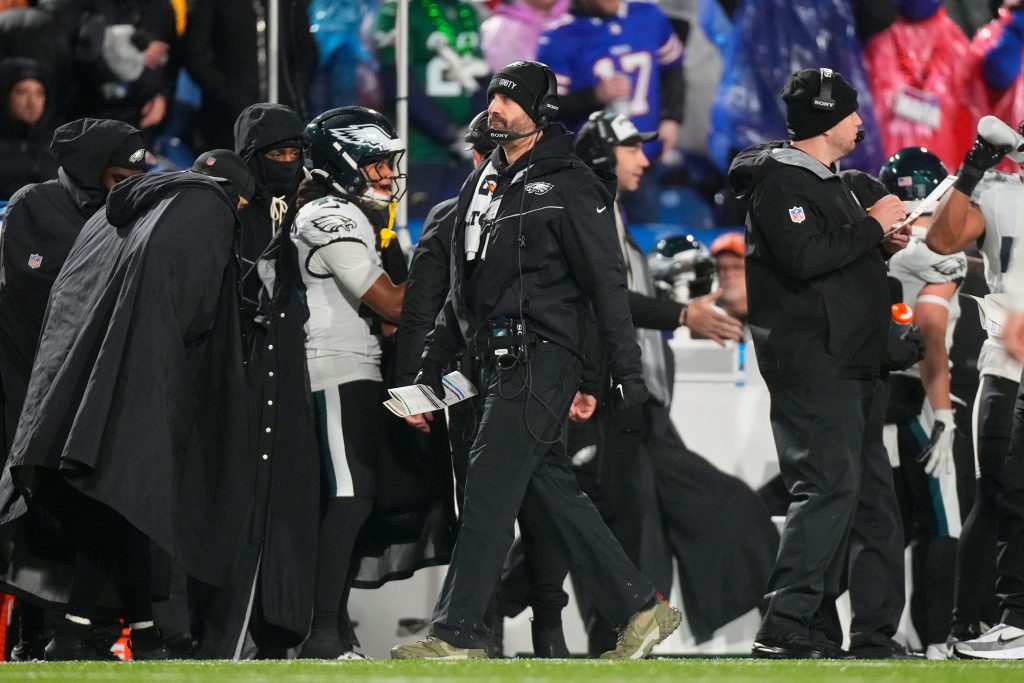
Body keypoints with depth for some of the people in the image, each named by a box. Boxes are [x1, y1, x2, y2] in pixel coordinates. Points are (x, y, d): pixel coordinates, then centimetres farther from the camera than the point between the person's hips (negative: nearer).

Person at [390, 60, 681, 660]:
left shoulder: (568, 185, -6)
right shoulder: (482, 184, 18)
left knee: (490, 488, -13)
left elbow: (608, 284, -9)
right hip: (500, 364, 9)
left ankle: (459, 635, -15)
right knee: (555, 490, 9)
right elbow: (464, 290, 24)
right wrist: (429, 373, 21)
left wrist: (628, 373, -13)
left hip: (542, 359, -8)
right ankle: (642, 608, 16)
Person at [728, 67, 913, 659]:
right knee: (830, 485, -18)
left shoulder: (829, 181, 22)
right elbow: (805, 258, -24)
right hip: (811, 361, -11)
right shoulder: (781, 182, -10)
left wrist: (882, 244, 11)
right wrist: (873, 226, -16)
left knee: (872, 492, 10)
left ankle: (876, 633, 13)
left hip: (853, 363, 11)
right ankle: (786, 628, -21)